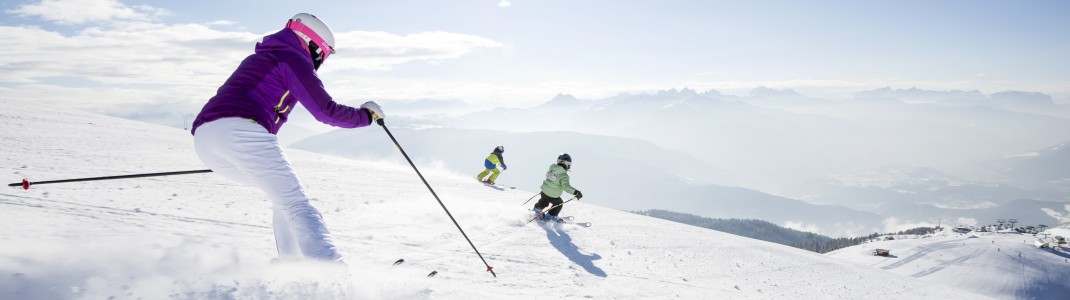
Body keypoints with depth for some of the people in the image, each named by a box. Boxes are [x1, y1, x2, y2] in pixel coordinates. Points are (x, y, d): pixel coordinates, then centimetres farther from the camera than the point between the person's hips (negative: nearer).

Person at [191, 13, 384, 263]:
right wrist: (365, 115, 16)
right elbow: (326, 110, 0)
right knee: (295, 204, -12)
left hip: (203, 137, 9)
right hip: (241, 132, -9)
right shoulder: (293, 58, 7)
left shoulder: (259, 58, 34)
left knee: (283, 195, 22)